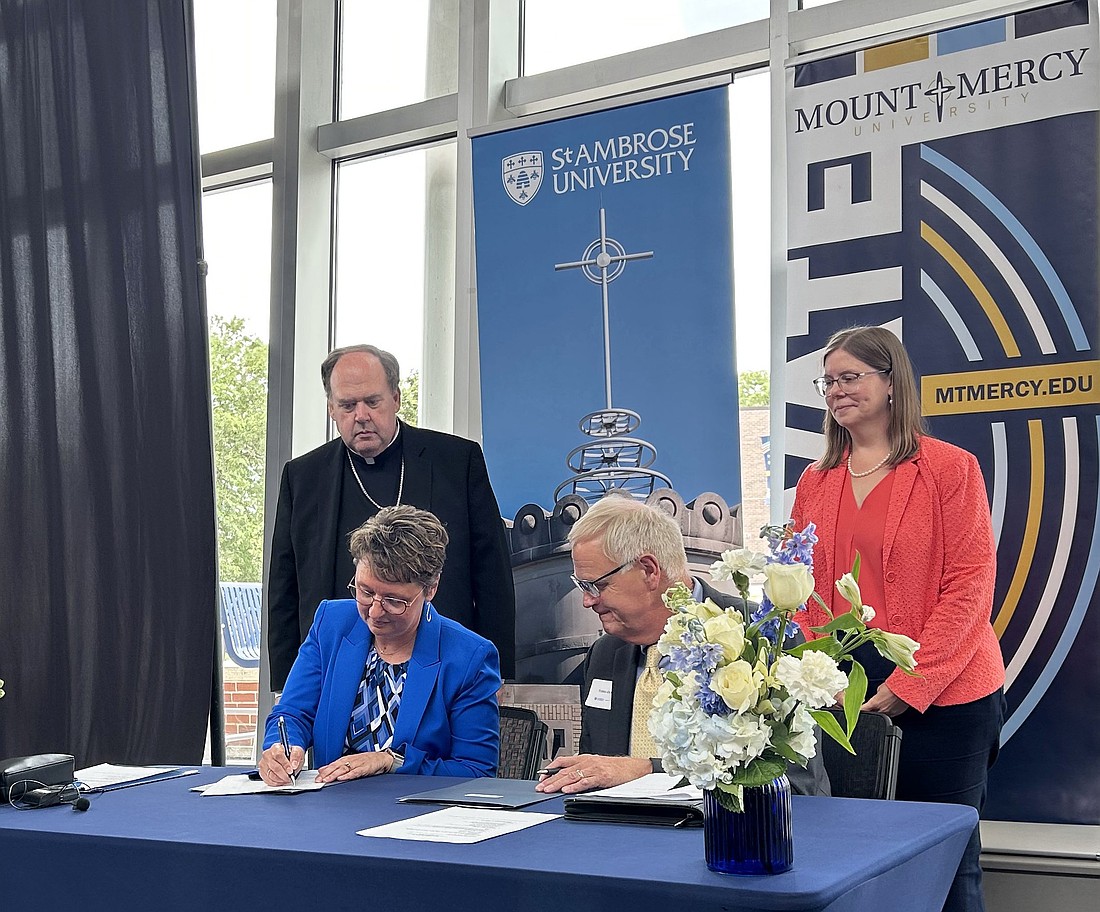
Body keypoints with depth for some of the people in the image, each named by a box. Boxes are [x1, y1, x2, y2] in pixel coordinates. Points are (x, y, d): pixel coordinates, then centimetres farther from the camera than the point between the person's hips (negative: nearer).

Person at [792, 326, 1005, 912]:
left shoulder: (950, 468, -4)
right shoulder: (816, 481, 12)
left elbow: (970, 584, -9)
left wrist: (909, 684, -15)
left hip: (942, 698, -4)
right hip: (843, 693, 4)